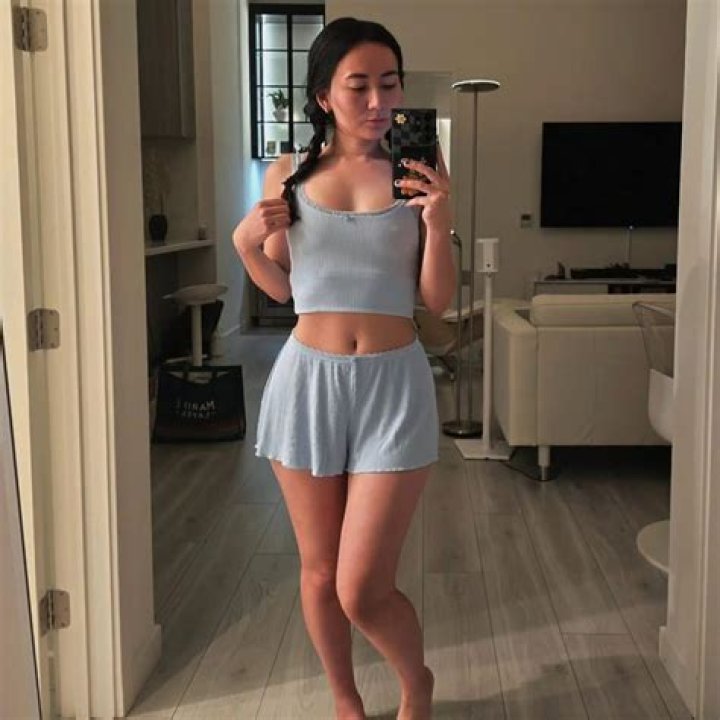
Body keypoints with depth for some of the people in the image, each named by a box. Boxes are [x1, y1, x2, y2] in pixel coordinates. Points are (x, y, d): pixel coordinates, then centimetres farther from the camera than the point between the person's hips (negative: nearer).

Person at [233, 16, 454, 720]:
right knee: (318, 570, 14)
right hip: (307, 378, 2)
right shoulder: (288, 174, 2)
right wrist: (247, 243, -7)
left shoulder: (416, 173, -1)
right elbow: (280, 289, 12)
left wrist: (438, 223, -17)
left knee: (362, 591, -3)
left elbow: (437, 300, -2)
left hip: (393, 383, -2)